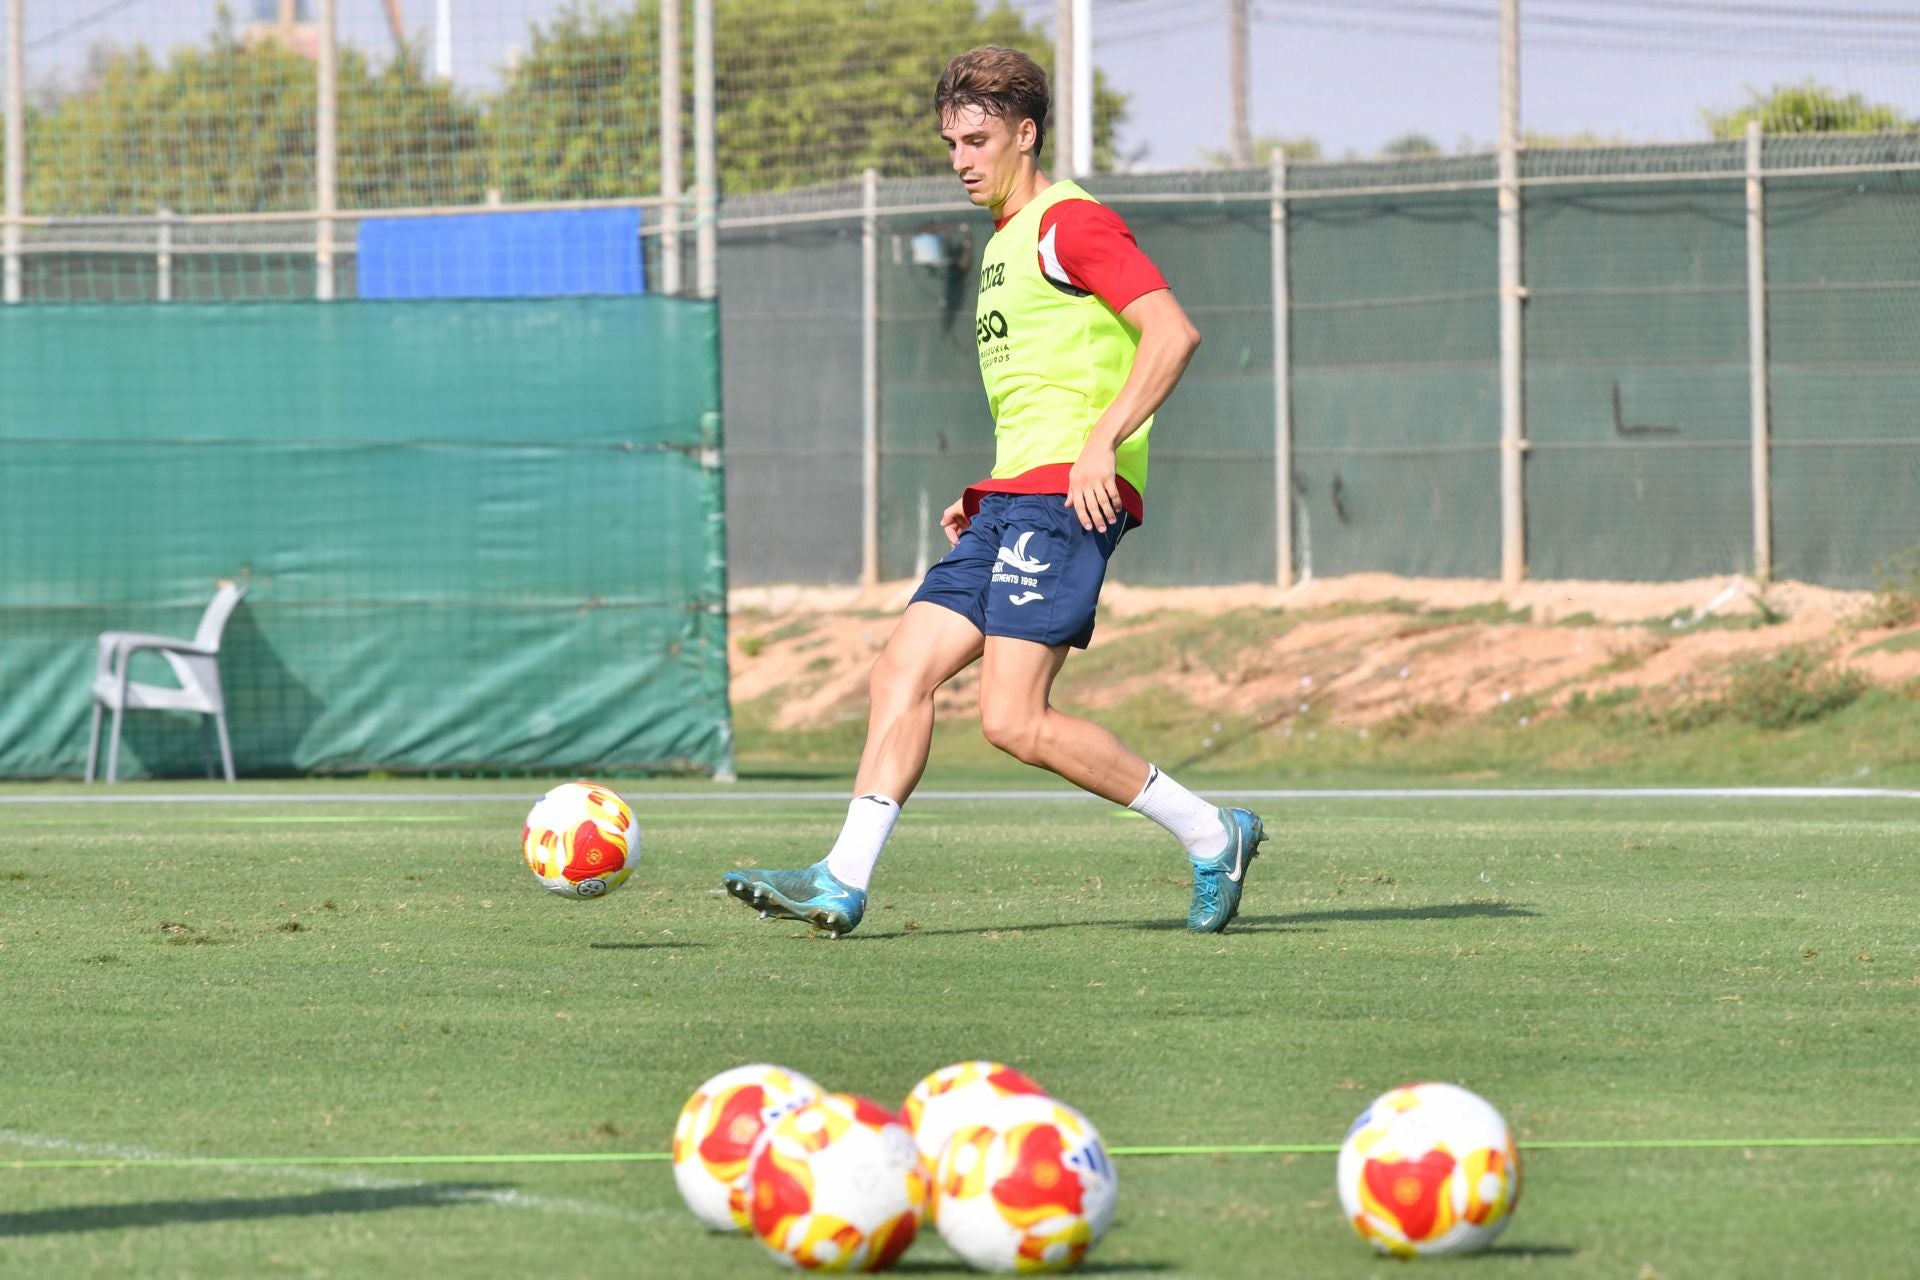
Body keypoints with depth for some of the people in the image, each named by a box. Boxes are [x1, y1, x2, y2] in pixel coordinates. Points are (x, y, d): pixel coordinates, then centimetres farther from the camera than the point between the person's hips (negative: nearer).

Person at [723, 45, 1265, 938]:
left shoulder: (1070, 223, -6)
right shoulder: (1003, 245, 24)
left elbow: (1172, 332, -16)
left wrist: (1102, 442, -24)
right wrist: (983, 498, 21)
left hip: (1067, 496, -10)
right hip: (1010, 498, 10)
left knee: (1013, 720, -15)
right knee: (903, 670, 1)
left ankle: (1211, 837, -6)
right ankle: (844, 882, -2)